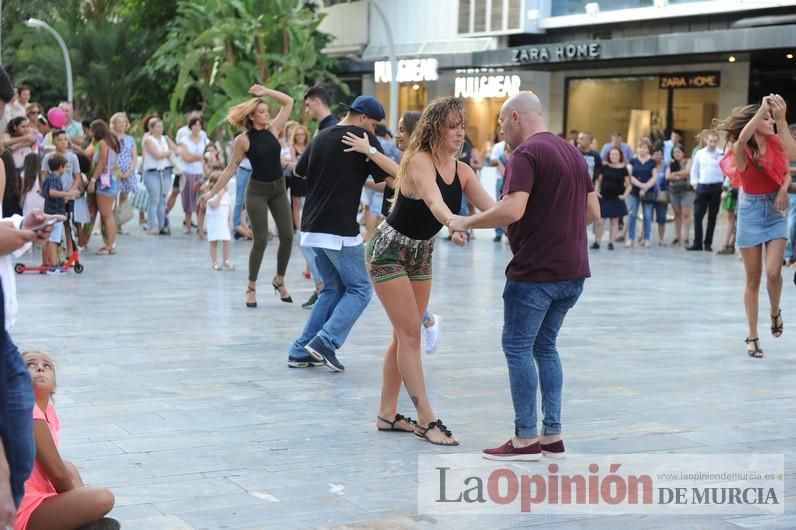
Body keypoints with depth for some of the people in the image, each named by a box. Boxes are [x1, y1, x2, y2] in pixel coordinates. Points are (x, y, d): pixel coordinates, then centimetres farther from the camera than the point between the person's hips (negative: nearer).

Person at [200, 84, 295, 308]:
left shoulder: (273, 130, 1)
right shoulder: (244, 140, -11)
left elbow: (288, 102, 5)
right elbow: (231, 169, -5)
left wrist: (265, 92, -3)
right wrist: (212, 192, -6)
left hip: (278, 189, 5)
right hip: (257, 191, -5)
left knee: (287, 236, 2)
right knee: (261, 241, -5)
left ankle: (279, 280, 21)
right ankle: (251, 287, 10)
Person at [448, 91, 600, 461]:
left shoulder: (526, 153, -13)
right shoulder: (572, 152, 13)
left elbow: (512, 210, -25)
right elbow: (592, 212, 16)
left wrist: (465, 222, -13)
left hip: (536, 271, -8)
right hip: (573, 271, 8)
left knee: (518, 347, 1)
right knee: (545, 346, 17)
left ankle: (526, 439, 2)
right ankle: (552, 435, 17)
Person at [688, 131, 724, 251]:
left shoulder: (722, 154, -3)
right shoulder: (700, 153, 6)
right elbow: (694, 169, 15)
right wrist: (694, 183, 5)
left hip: (716, 187, -2)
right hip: (702, 186, 2)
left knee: (712, 217, 5)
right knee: (697, 215, -2)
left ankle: (708, 243, 13)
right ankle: (697, 243, 3)